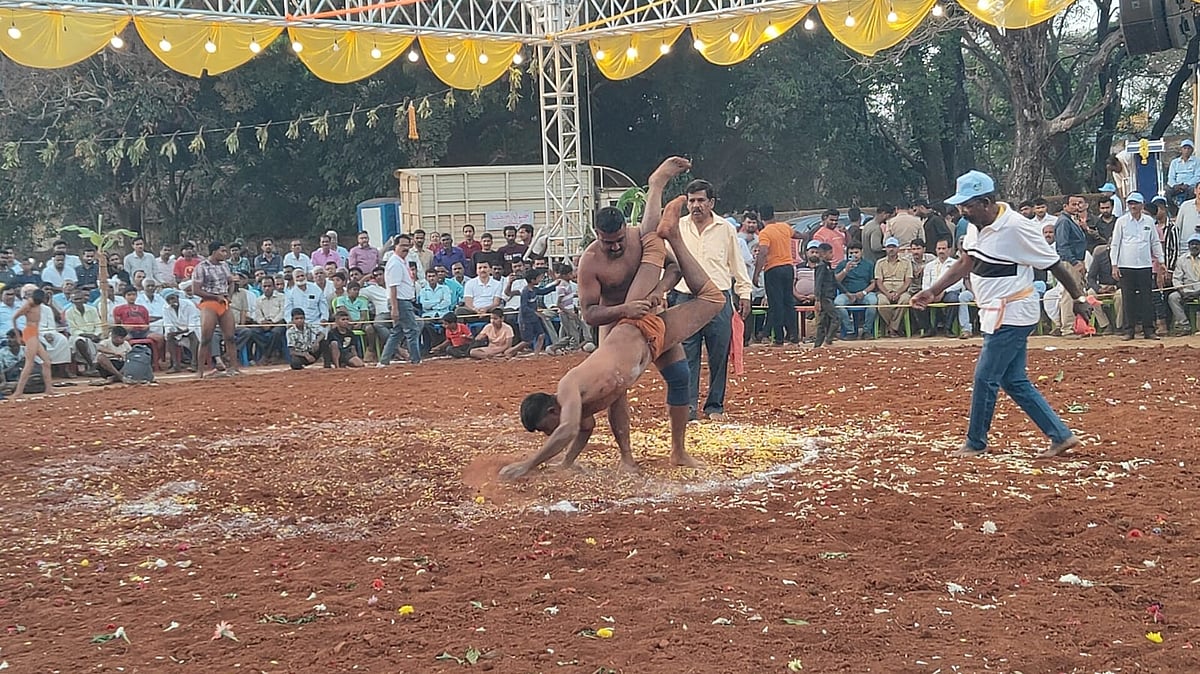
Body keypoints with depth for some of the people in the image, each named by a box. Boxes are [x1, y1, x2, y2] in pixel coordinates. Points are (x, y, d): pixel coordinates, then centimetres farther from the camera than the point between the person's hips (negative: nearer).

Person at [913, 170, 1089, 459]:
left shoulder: (1017, 227, -20)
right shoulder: (977, 225, 6)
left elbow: (1055, 264, -14)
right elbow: (965, 262, 18)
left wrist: (1079, 298, -10)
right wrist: (932, 291, 15)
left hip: (1011, 317, -9)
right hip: (997, 315, 9)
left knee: (985, 378, -2)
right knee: (1014, 381, 11)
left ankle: (975, 443, 14)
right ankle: (1061, 436, 17)